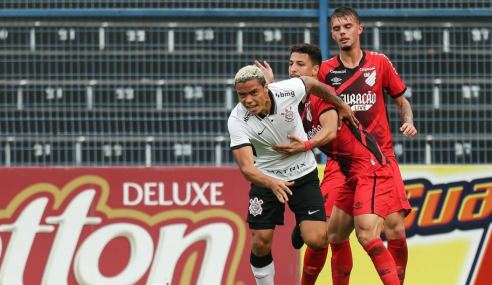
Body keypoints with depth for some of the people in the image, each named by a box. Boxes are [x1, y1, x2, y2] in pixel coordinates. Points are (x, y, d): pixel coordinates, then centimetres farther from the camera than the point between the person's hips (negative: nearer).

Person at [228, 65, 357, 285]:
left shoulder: (288, 90, -22)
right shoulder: (237, 121, -25)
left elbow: (312, 84, 3)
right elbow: (246, 168, -33)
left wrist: (340, 105, 18)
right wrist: (271, 183, -53)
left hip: (304, 175, 1)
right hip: (266, 179, 0)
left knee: (316, 240, -13)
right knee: (261, 243, -6)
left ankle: (302, 229, 23)